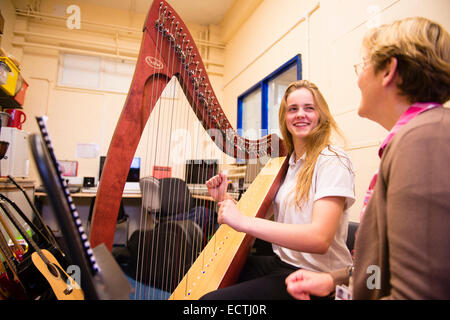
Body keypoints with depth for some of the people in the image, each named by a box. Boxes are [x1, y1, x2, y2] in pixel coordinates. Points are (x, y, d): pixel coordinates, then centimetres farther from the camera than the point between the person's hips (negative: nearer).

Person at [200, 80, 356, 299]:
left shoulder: (333, 161, -13)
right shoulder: (284, 162, 9)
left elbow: (320, 238, -26)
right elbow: (263, 219, 10)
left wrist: (243, 221, -29)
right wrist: (225, 200, -5)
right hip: (280, 263, 7)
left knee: (210, 299, -19)